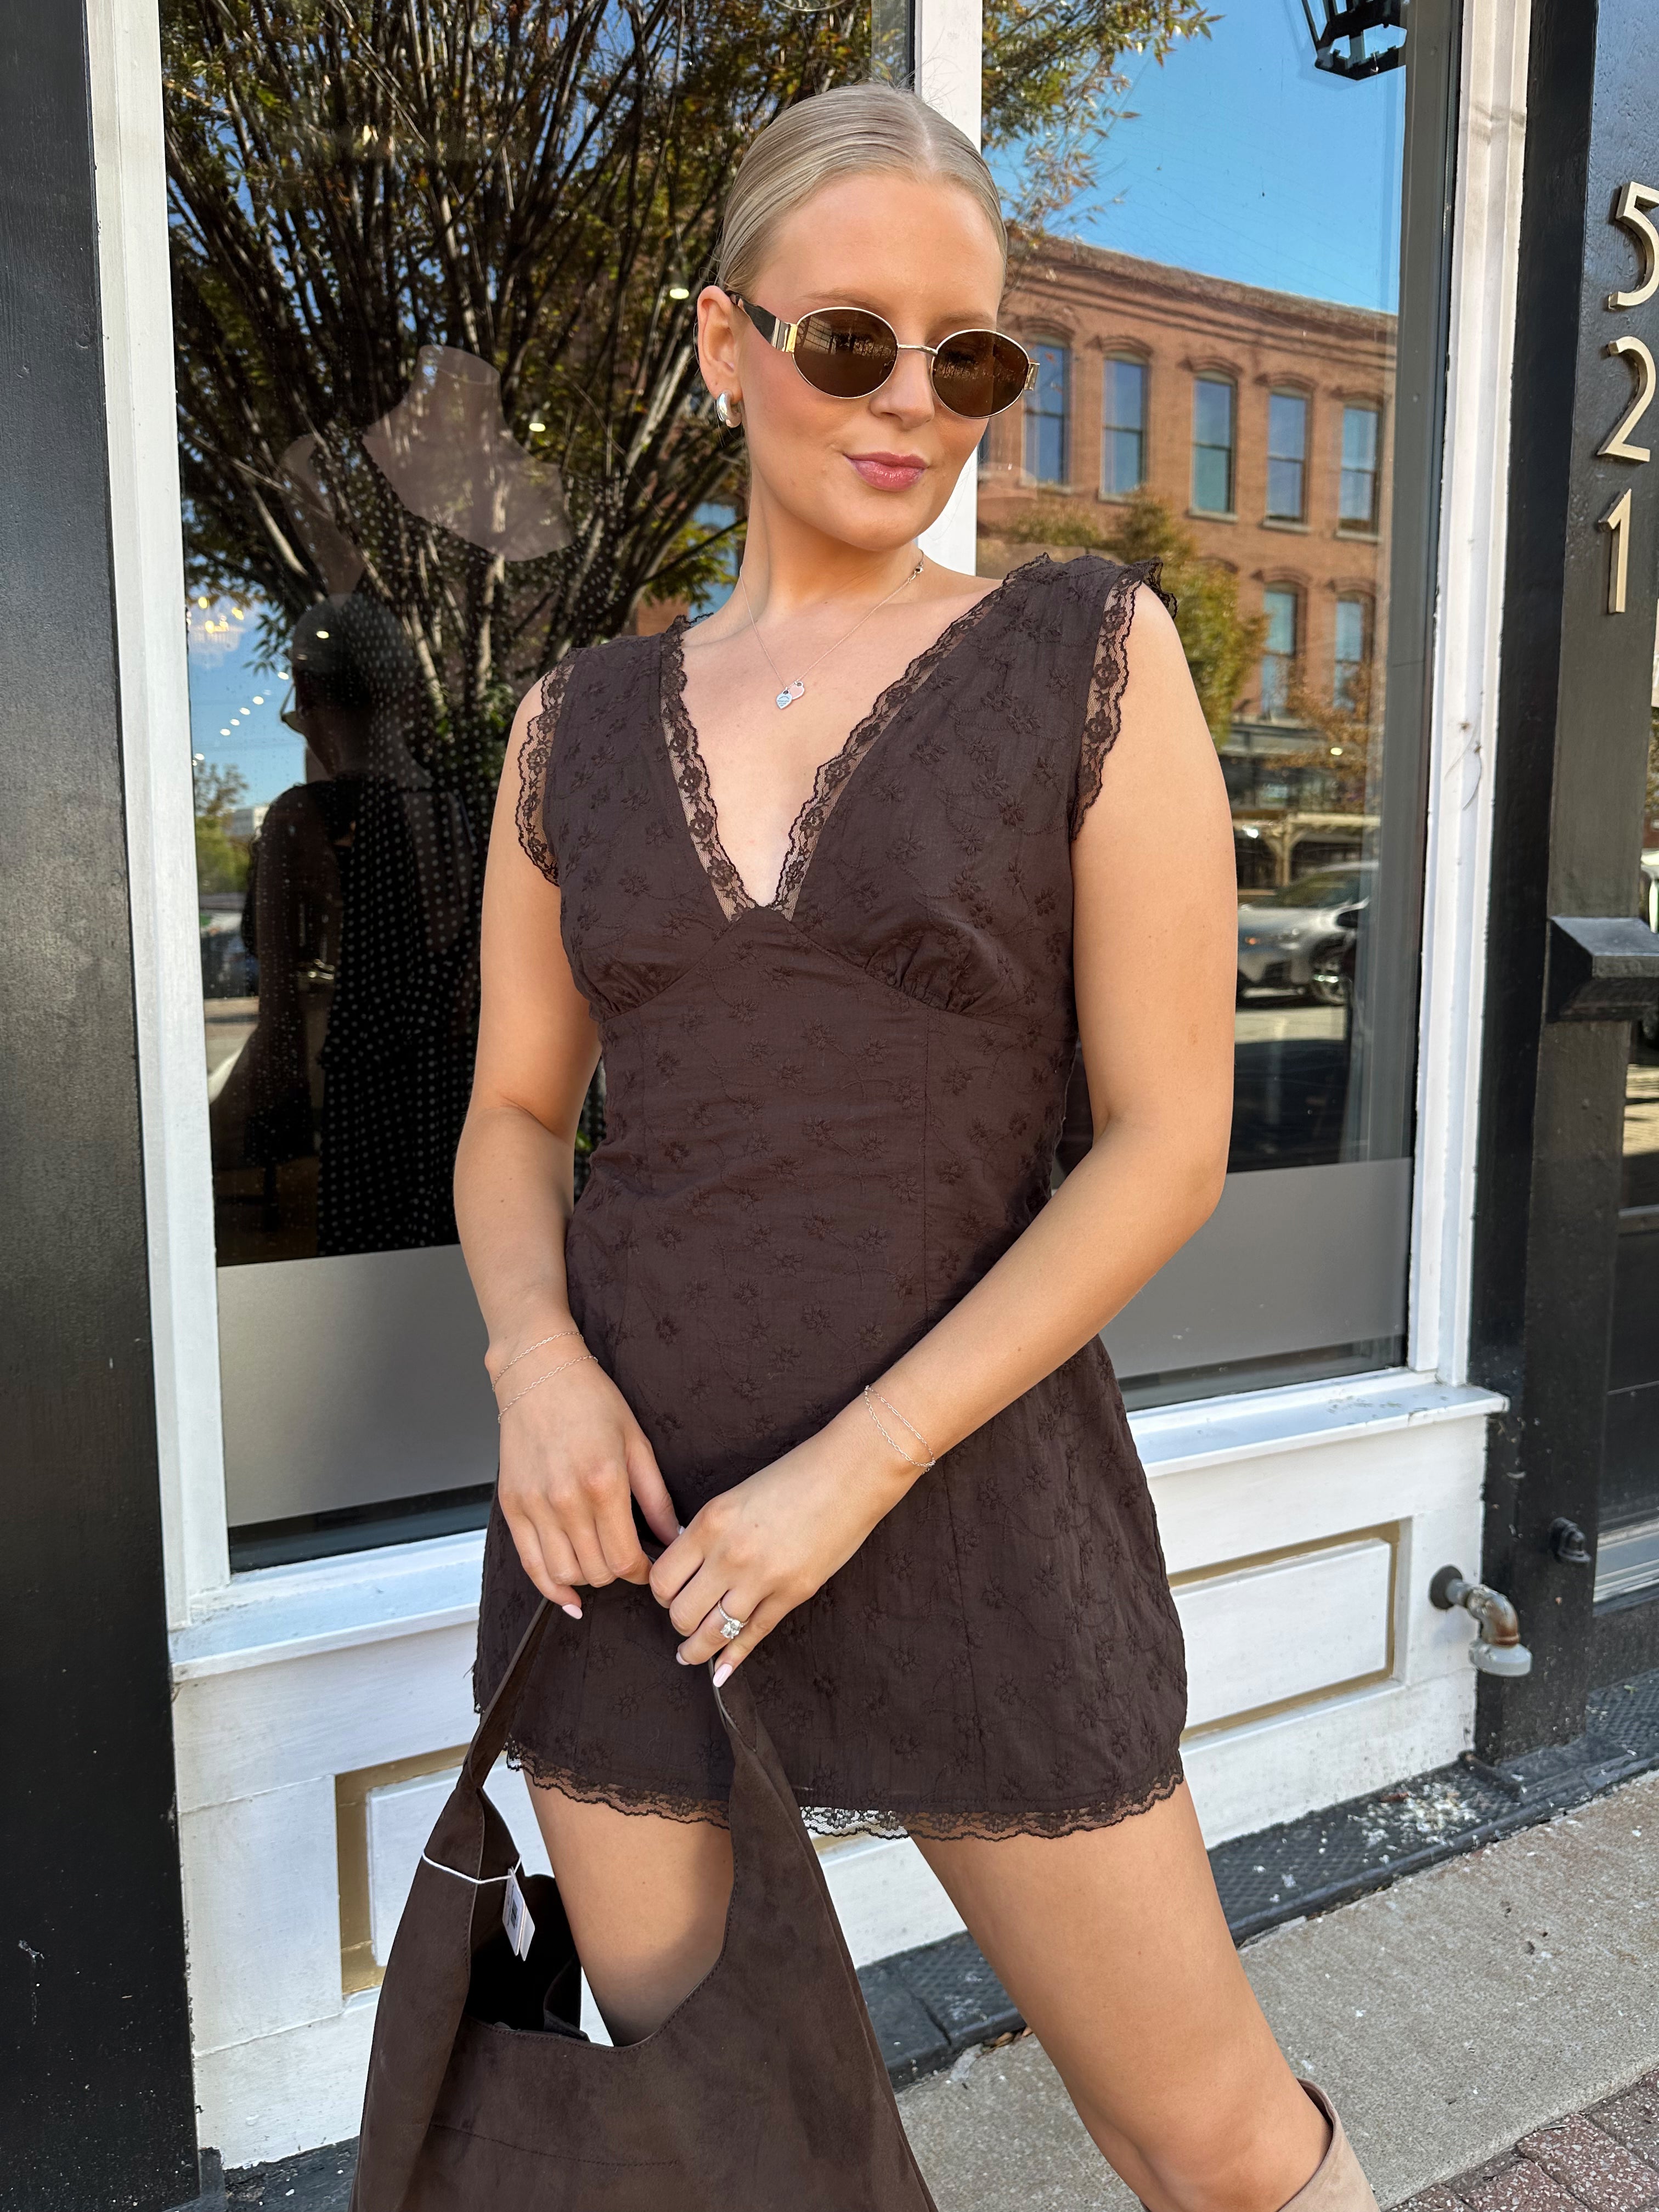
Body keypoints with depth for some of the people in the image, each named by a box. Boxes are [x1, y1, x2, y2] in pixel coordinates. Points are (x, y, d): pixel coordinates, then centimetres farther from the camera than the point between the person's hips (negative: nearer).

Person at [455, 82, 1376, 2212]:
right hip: (626, 1499, 3)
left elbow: (1169, 1140, -9)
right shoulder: (582, 721, 5)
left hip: (965, 1493, -2)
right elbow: (514, 1115, 10)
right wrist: (538, 1361, -10)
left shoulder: (1091, 654, -4)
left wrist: (854, 1473, -15)